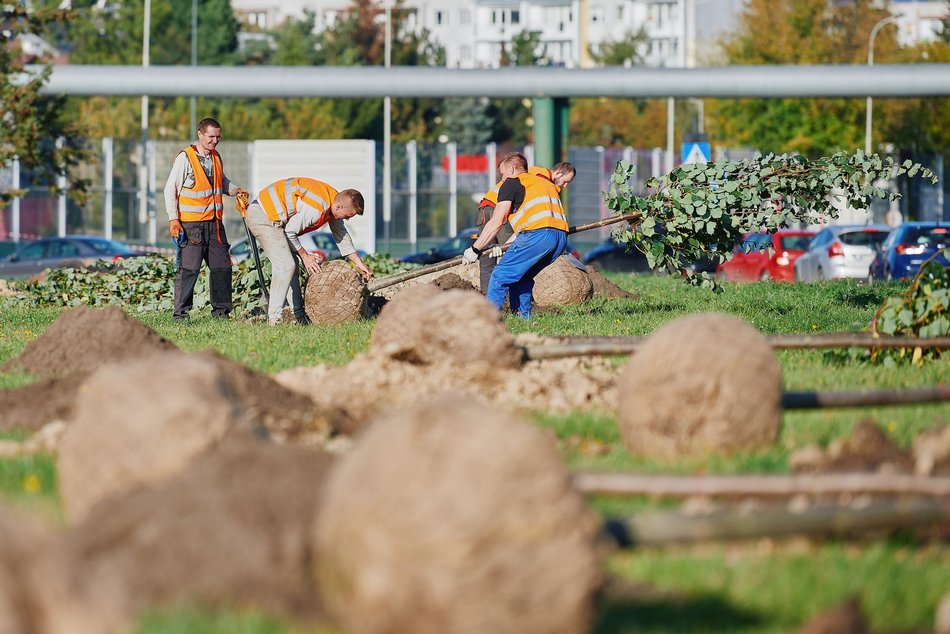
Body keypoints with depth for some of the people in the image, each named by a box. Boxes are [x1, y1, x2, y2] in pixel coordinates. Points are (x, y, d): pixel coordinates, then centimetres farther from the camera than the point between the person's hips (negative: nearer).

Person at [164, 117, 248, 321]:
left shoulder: (216, 157, 10)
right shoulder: (185, 158, -10)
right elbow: (170, 189, -9)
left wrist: (234, 189, 7)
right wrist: (173, 219, -14)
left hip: (214, 223, 7)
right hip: (191, 224, -7)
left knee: (222, 266, 8)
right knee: (189, 268, -9)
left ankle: (221, 310, 17)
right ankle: (180, 312, -4)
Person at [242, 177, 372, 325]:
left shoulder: (333, 200, 4)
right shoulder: (316, 210, -27)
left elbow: (341, 235, 18)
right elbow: (290, 232, -19)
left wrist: (358, 263, 17)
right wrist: (304, 256, -5)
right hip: (261, 216, -11)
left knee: (290, 264, 13)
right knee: (285, 265, -17)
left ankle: (299, 316, 17)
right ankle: (274, 318, -18)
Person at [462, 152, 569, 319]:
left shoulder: (512, 183, 10)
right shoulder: (546, 183, 33)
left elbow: (496, 222, 5)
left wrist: (475, 250, 12)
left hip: (537, 235, -8)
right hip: (561, 237, 8)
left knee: (500, 277, -1)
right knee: (523, 277, 24)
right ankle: (524, 316, 18)